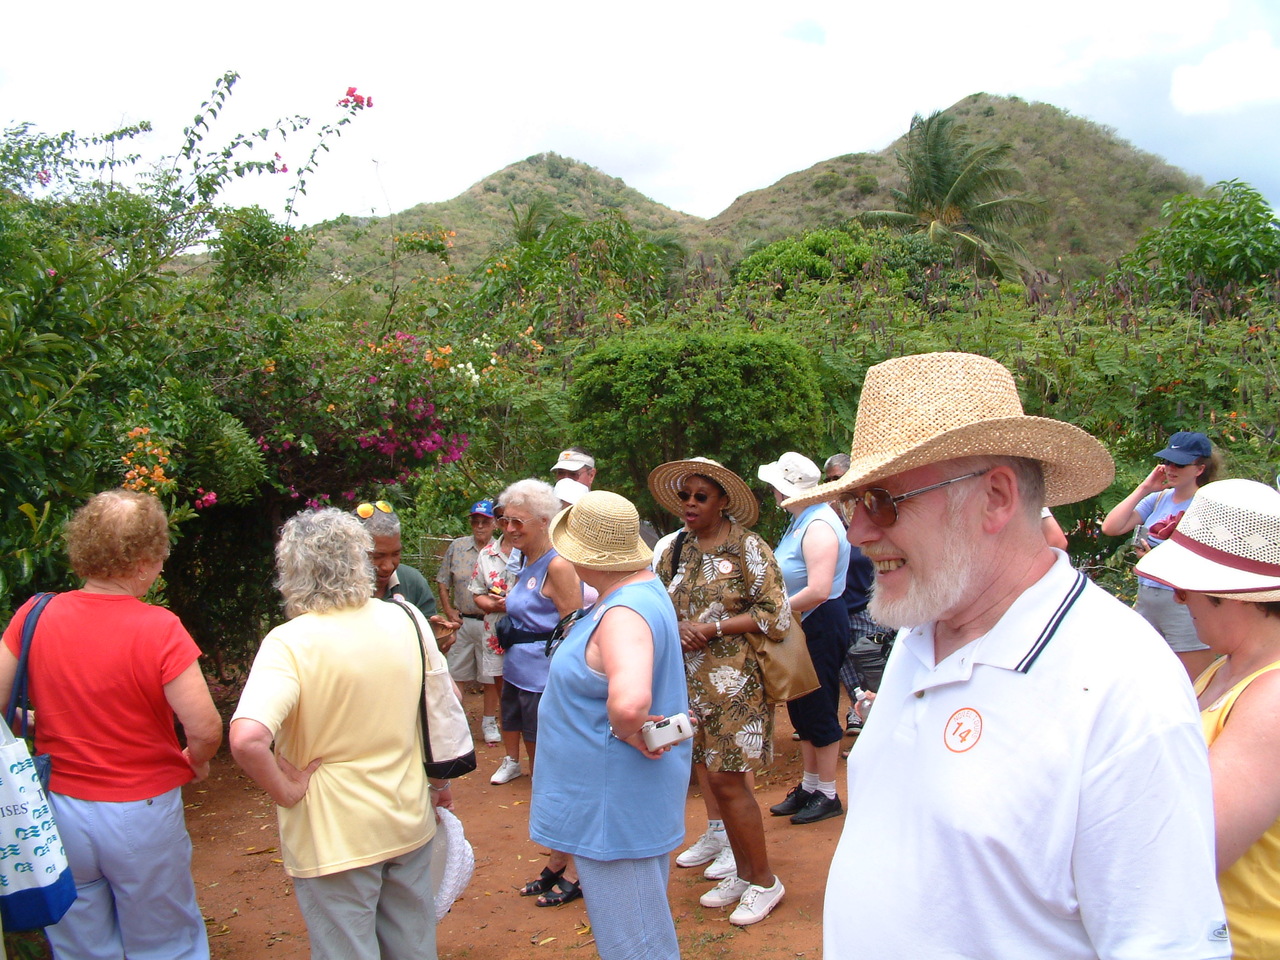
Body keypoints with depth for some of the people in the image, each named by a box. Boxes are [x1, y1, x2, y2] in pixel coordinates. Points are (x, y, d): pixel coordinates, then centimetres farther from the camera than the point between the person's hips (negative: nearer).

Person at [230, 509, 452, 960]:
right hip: (410, 822, 4)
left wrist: (287, 792, -17)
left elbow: (247, 739, -34)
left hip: (334, 837, -4)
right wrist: (442, 781, 18)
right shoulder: (406, 620, -5)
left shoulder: (289, 644, -20)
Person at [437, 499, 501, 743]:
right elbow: (443, 583, 9)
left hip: (490, 622, -2)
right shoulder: (457, 547, 4)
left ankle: (489, 722, 22)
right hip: (462, 621, 2)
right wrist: (449, 613, 1)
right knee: (455, 675, 9)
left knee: (490, 676, 8)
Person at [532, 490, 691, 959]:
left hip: (616, 804, -10)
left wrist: (628, 732, -27)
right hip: (627, 795, 10)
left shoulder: (622, 615, -28)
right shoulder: (646, 587, 5)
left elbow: (629, 701, -47)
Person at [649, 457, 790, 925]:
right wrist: (679, 628, -7)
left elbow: (776, 615, -11)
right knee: (711, 774, 12)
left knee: (726, 780, -6)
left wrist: (713, 629, -14)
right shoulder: (678, 549, 10)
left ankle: (764, 880, 13)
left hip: (734, 680, -6)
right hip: (690, 680, 6)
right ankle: (742, 872, 28)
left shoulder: (748, 548, -8)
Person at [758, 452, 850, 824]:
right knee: (802, 710, 17)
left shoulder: (819, 527, -22)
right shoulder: (801, 521, 10)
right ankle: (808, 787, 30)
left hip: (821, 626, -10)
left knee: (820, 712, 1)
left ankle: (827, 795, 15)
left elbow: (818, 591, -30)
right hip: (801, 626, 10)